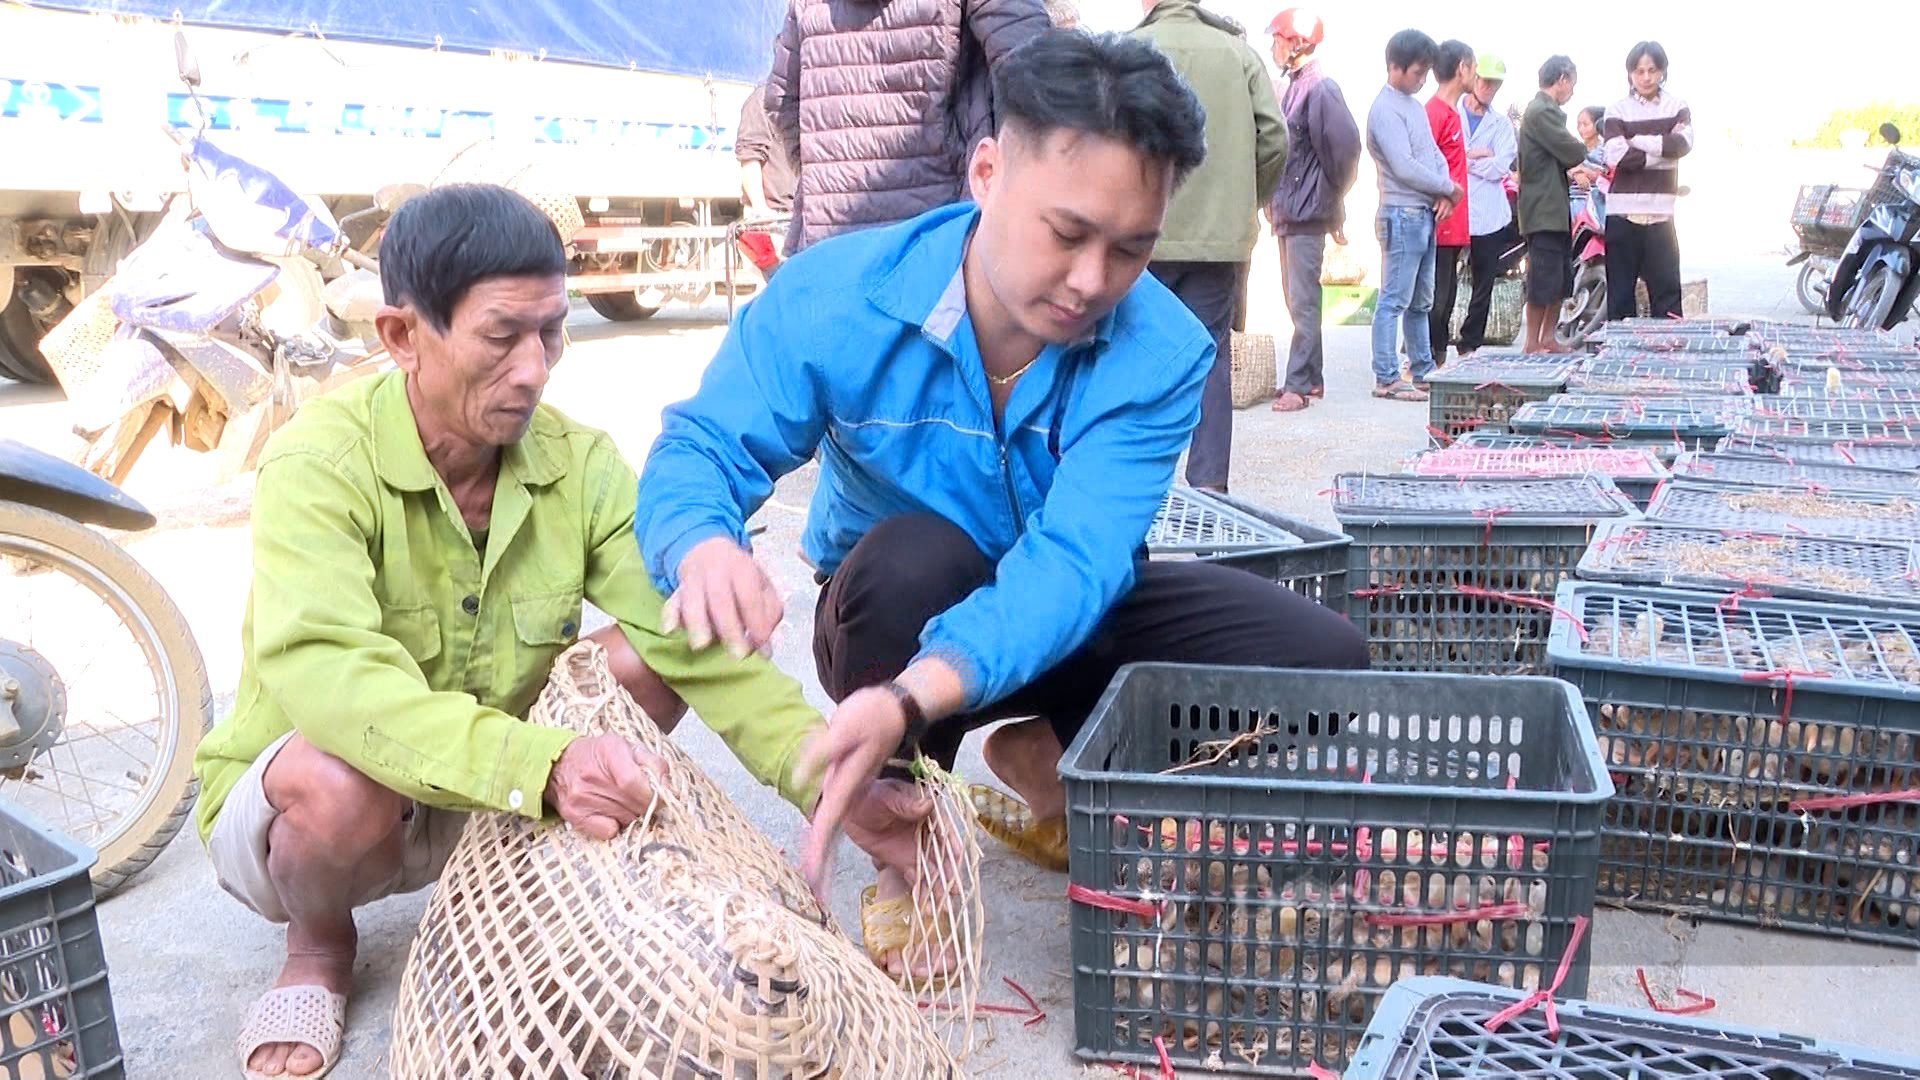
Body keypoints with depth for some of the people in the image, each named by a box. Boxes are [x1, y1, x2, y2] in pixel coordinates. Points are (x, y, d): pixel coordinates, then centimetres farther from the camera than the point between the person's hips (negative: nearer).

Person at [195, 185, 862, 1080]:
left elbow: (696, 643, -22)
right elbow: (323, 673, -41)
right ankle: (317, 946, 0)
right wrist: (538, 763, -55)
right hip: (292, 805, -3)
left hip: (495, 804, 3)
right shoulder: (321, 463, -25)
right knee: (341, 780, -37)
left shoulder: (579, 462, -13)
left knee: (642, 660, -19)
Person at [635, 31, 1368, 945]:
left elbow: (1072, 563, -35)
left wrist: (909, 700, -54)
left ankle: (1045, 760, 3)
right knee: (913, 556, -38)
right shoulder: (836, 294, -23)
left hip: (1063, 624, 2)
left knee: (1323, 660, -15)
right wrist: (705, 548, -49)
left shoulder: (1162, 353, -24)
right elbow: (699, 449, -22)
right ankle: (905, 841, -11)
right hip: (893, 623, -1)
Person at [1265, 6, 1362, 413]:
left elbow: (1345, 145, -20)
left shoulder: (1321, 89, -14)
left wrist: (1330, 197, -9)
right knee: (1297, 299, 13)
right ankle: (1312, 378, 21)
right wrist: (1275, 200, 12)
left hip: (1308, 212, -9)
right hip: (1288, 211, 9)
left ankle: (1298, 385, -4)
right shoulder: (1294, 87, 13)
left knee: (1302, 302, -7)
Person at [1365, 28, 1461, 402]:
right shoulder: (1385, 110, -12)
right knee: (1394, 301, -7)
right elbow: (1405, 168, -19)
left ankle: (1423, 371, 22)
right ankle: (1386, 379, -4)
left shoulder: (1414, 106, 17)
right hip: (1401, 214, -9)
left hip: (1425, 213, 9)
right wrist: (1449, 187, -7)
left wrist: (1445, 194, -2)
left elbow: (1434, 155, 17)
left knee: (1420, 302, 14)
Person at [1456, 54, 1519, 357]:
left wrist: (1461, 159, -8)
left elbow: (1501, 167, -2)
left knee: (1484, 285, 6)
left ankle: (1470, 346, 14)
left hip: (1488, 216, 3)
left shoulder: (1501, 124, 13)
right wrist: (1475, 155, -11)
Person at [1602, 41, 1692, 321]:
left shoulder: (1678, 108, 11)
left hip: (1661, 213, 1)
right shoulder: (1617, 111, 6)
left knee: (1667, 289, -1)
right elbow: (1618, 156, -10)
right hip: (1623, 213, -1)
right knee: (1620, 293, 1)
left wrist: (1636, 141, -9)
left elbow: (1683, 144, -8)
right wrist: (1663, 146, -8)